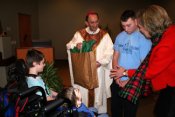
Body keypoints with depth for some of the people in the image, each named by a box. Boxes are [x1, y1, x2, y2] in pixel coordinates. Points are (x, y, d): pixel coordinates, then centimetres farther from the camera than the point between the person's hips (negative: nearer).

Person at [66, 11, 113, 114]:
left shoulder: (105, 35, 3)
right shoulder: (79, 34, 4)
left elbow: (110, 51, -3)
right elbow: (69, 46, 1)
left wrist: (101, 62, -18)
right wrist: (75, 45, -21)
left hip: (99, 70, 0)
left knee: (98, 92, 9)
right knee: (83, 94, 6)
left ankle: (99, 112, 27)